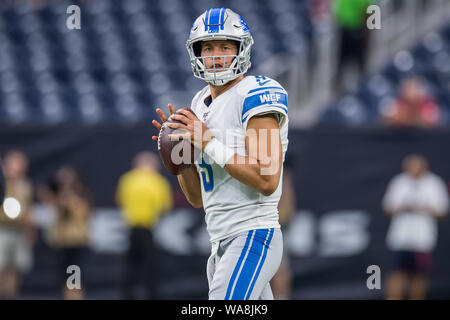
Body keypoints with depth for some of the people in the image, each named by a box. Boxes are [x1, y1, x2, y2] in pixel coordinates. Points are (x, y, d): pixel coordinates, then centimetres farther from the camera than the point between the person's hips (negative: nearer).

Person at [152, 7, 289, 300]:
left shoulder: (255, 94, -9)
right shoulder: (201, 105, 16)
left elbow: (267, 181, -20)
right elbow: (198, 199, 19)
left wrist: (209, 144, -17)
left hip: (253, 239, -9)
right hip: (223, 243, 9)